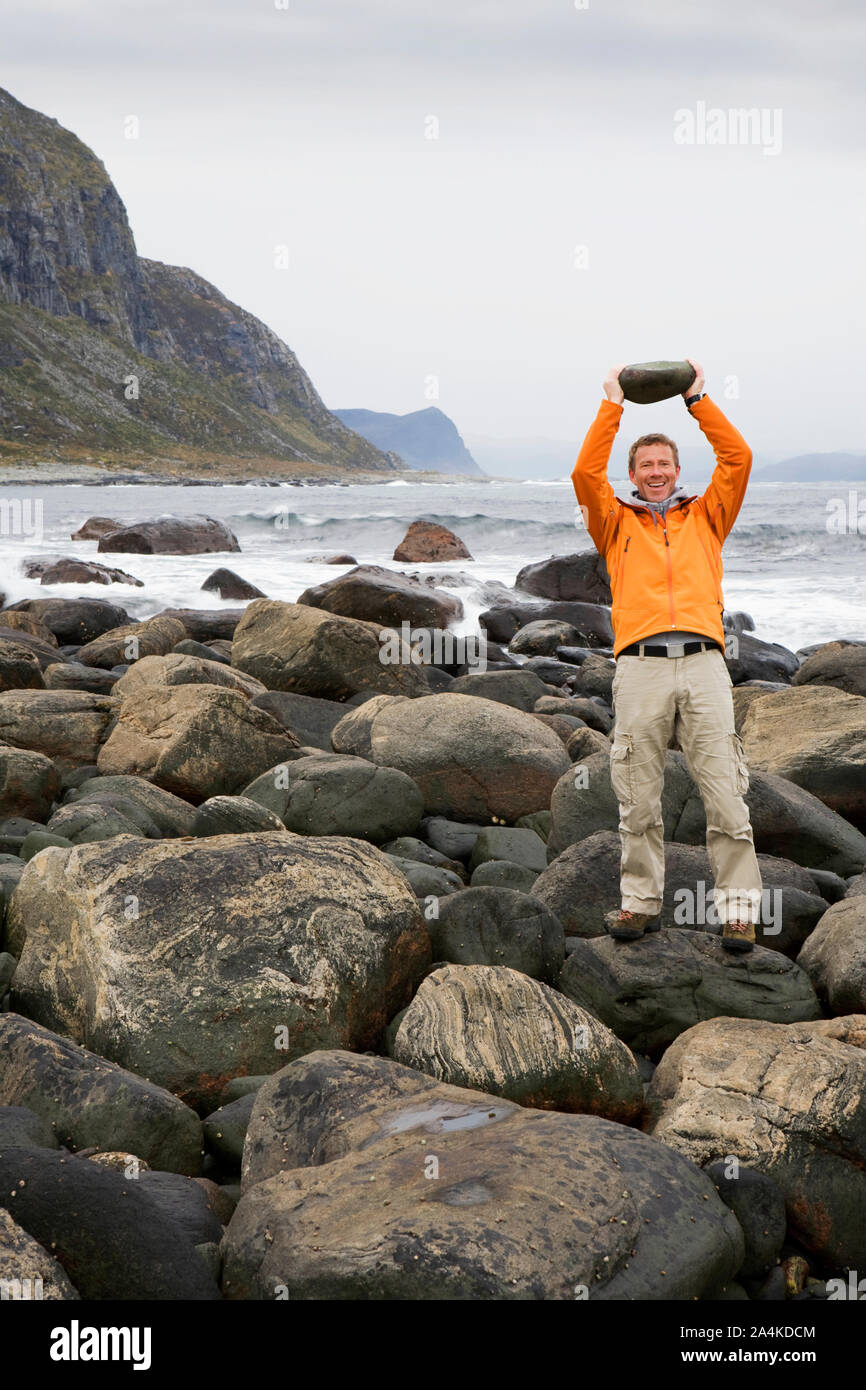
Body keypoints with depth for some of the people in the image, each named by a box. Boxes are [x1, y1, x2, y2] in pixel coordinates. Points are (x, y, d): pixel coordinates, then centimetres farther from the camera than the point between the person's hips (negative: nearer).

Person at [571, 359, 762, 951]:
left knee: (725, 792, -6)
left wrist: (698, 400, 14)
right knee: (640, 798, 1)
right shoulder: (617, 522, 20)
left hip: (703, 662, 0)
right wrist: (613, 405, 10)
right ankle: (641, 902, 12)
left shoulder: (705, 517, 22)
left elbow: (738, 459, 13)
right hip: (641, 664, 0)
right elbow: (587, 473, 6)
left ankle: (739, 910, -3)